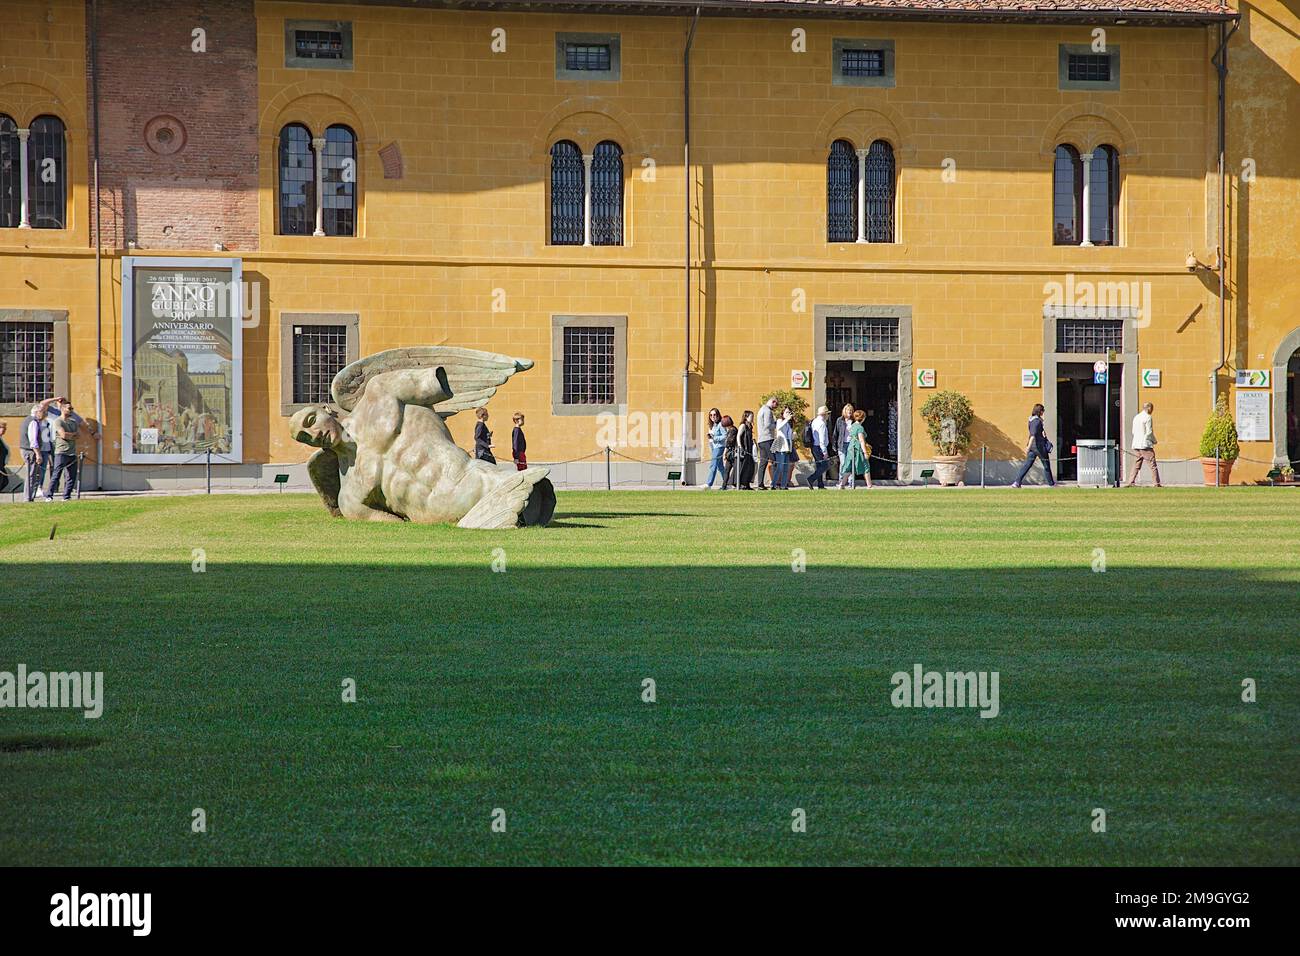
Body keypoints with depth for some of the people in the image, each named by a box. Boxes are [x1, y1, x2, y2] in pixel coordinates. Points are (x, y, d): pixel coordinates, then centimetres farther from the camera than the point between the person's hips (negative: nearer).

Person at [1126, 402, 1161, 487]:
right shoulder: (1147, 417, -9)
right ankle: (1157, 483, -6)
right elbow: (1149, 432, -13)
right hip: (1145, 445, -7)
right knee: (1153, 465, -4)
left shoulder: (1136, 417, 14)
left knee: (1136, 465, 10)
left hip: (1136, 445, 7)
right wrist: (1154, 441, 4)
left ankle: (1131, 482, 4)